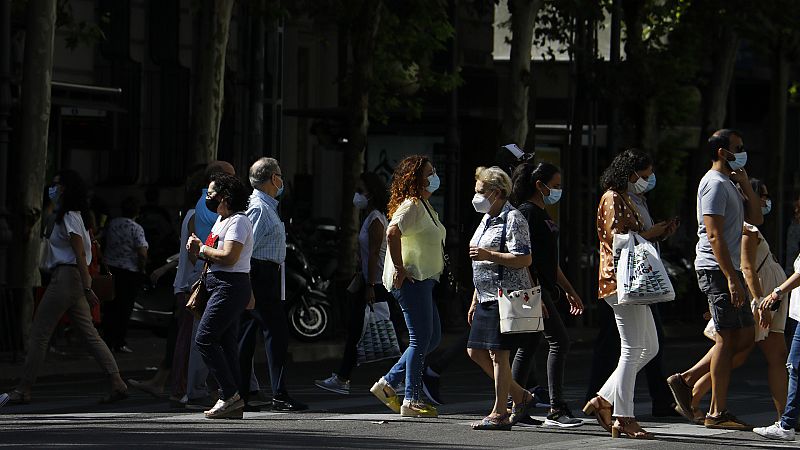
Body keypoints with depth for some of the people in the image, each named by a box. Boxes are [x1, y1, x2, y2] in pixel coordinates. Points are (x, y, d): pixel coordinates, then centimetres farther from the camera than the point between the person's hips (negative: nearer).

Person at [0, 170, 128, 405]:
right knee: (89, 334, 5)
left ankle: (24, 390, 0)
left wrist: (87, 287, -21)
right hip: (72, 279, 10)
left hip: (65, 277, -10)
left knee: (39, 333, -4)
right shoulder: (73, 215, 19)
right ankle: (117, 383, -4)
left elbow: (80, 253, -17)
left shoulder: (69, 217, -11)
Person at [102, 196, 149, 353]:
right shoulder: (136, 228, -12)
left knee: (110, 307, 11)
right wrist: (141, 269, -2)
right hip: (129, 271, -4)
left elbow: (104, 242, 13)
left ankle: (107, 339, 12)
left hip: (110, 269, 4)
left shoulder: (111, 224, 4)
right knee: (124, 308, 2)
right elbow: (142, 253, -18)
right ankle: (119, 342, 3)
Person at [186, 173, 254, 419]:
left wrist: (201, 248, -10)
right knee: (226, 342, 7)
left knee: (204, 338, -14)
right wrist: (198, 247, 1)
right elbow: (214, 255, 21)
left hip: (231, 286, -11)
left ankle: (230, 394, -14)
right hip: (221, 286, 11)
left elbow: (229, 257, -22)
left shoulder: (238, 222, -12)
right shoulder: (220, 221, 21)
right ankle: (233, 402, 6)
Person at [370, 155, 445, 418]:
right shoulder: (411, 206, -15)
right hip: (411, 280, -10)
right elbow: (393, 233, -31)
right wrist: (399, 269, -27)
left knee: (433, 337, 12)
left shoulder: (425, 206, 18)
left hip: (423, 280, 10)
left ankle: (388, 383, 14)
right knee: (421, 339, -8)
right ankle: (412, 401, -5)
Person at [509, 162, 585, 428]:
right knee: (559, 341, -13)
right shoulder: (527, 212, -11)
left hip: (543, 288, 10)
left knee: (528, 346, 10)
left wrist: (569, 291, 25)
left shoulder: (541, 214, 20)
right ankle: (556, 410, -14)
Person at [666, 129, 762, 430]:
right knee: (727, 338, -8)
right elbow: (714, 236, -19)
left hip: (729, 269, 10)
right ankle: (717, 414, -6)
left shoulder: (730, 185, 21)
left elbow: (756, 219, 18)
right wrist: (732, 278, -23)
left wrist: (745, 184, 8)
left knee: (744, 337, 10)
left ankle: (686, 381, 13)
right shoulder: (715, 184, -12)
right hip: (717, 269, -10)